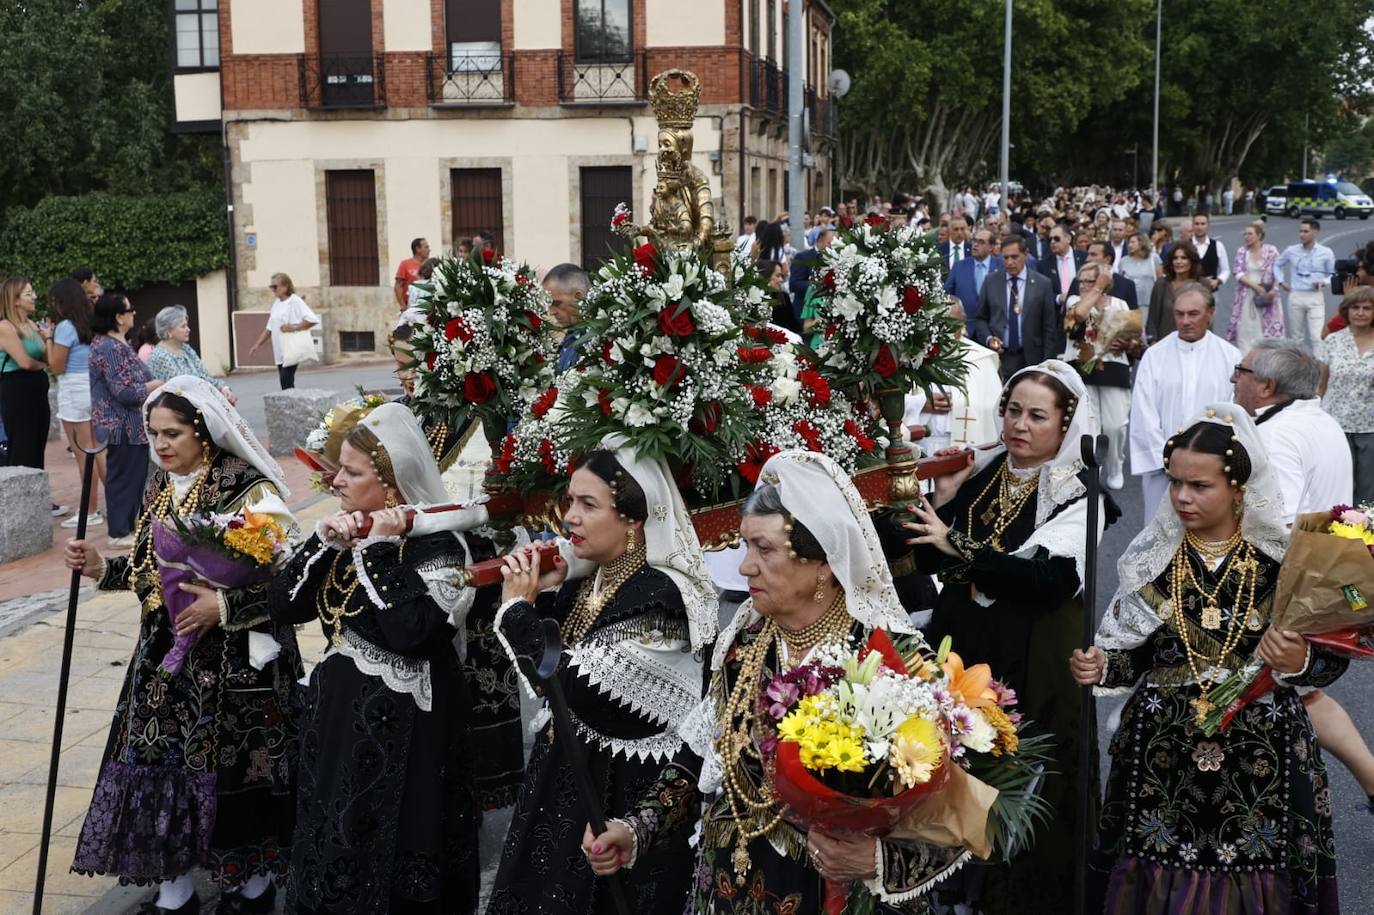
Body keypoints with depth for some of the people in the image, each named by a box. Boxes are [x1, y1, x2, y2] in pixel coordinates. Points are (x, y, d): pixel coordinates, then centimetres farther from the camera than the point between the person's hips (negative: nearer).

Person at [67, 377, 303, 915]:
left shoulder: (250, 491, -15)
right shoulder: (161, 490, 9)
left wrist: (224, 607, -23)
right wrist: (102, 568, 4)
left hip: (235, 660, -7)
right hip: (167, 654, 7)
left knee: (237, 766, 2)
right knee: (160, 761, 6)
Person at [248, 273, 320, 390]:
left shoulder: (295, 301, -8)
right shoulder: (276, 304, 15)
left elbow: (313, 319, -18)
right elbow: (269, 328, 21)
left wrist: (294, 327, -23)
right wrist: (257, 344, 14)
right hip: (279, 352, 8)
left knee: (286, 381, -15)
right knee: (284, 382, 6)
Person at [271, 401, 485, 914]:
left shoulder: (437, 545, -15)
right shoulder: (346, 533, 7)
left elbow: (409, 630, -30)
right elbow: (282, 607, 2)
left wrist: (381, 549, -22)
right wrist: (322, 545, -11)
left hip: (401, 726, -7)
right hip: (338, 710, 7)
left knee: (386, 851, 2)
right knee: (332, 843, 16)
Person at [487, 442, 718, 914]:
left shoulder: (658, 596, -21)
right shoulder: (588, 581, 4)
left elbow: (565, 685, -26)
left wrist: (519, 606, -13)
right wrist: (537, 595, -4)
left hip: (627, 795, -8)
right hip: (568, 777, 8)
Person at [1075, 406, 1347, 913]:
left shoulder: (1283, 559, -7)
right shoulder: (1152, 558, 0)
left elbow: (1332, 658, -3)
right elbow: (1138, 654, 6)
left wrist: (1299, 663, -23)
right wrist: (1102, 667, -13)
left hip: (1259, 754, -2)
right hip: (1161, 752, 2)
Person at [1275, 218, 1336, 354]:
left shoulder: (1326, 253, 0)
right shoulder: (1291, 251, 4)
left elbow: (1334, 274, 6)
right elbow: (1277, 265, 22)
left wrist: (1324, 282, -12)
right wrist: (1281, 281, 11)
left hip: (1315, 298, -2)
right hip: (1295, 296, 3)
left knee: (1316, 336, -11)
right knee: (1296, 335, 10)